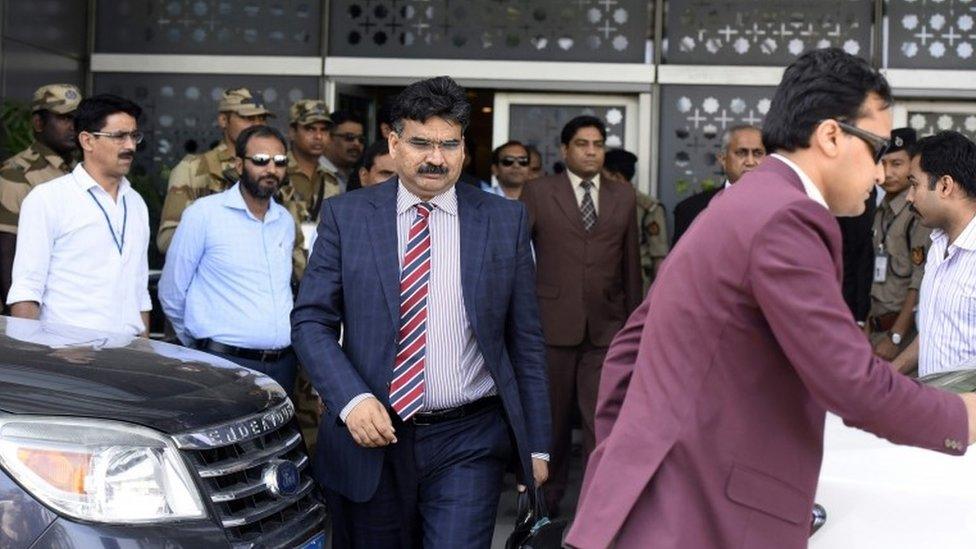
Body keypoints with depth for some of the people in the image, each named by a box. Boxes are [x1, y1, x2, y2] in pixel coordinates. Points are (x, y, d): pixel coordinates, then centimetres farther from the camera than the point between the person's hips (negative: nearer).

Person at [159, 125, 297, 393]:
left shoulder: (286, 220, 12)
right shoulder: (204, 213, -5)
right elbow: (171, 293, 2)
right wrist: (200, 345, 12)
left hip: (283, 364, 5)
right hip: (225, 362, -5)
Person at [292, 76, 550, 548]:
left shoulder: (505, 221, 3)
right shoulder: (346, 216, 2)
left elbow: (525, 340, 5)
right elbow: (311, 320, 0)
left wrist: (536, 445, 5)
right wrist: (351, 399, -16)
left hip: (468, 443, 0)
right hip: (370, 438, 1)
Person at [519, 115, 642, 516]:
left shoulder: (624, 196, 10)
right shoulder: (538, 193, 2)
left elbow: (631, 262, 13)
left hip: (606, 326, 1)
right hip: (553, 323, -1)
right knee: (551, 418, 9)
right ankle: (547, 496, 24)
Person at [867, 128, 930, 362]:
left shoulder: (919, 213, -14)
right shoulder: (881, 211, 11)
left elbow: (921, 283, -17)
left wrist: (895, 337, -16)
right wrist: (869, 326, 11)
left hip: (906, 328, -7)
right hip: (879, 327, 7)